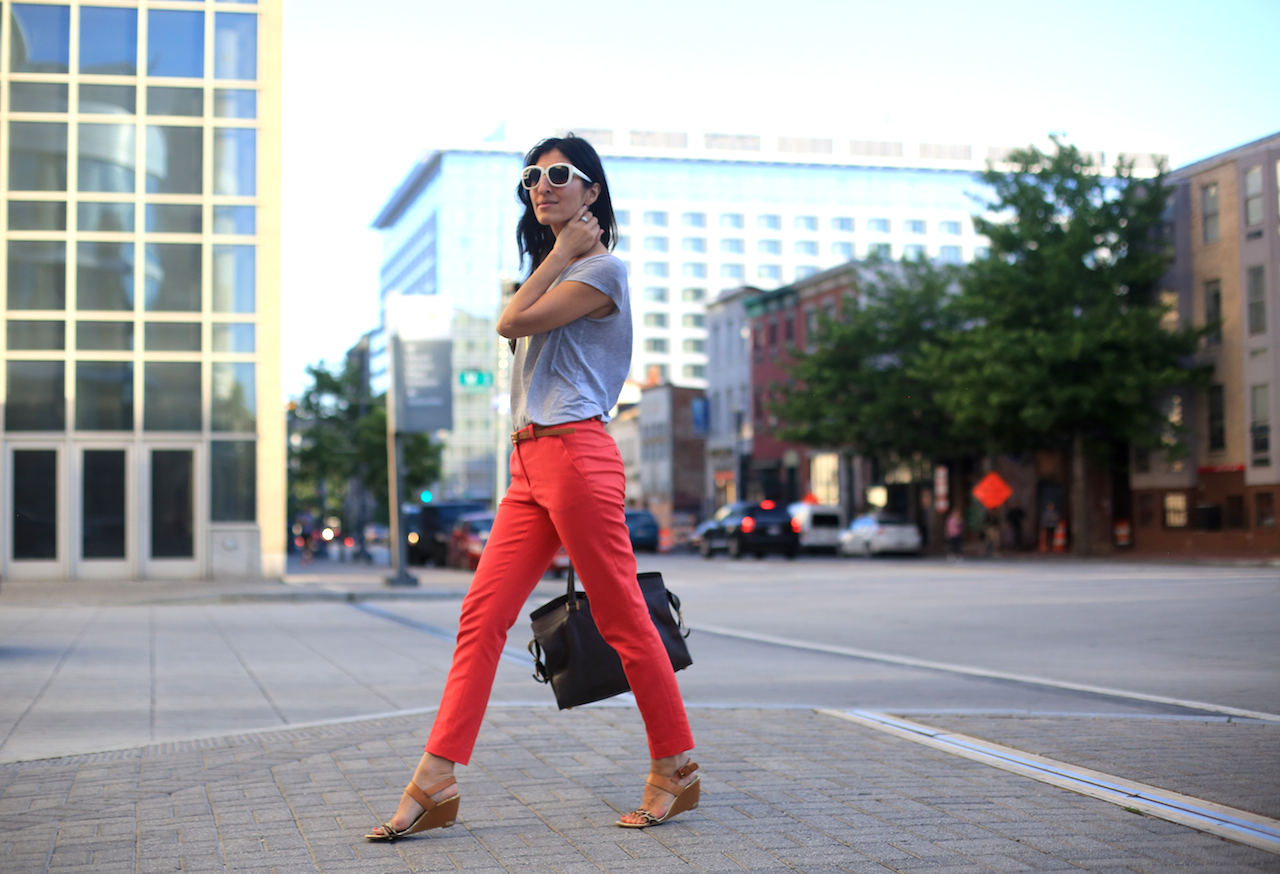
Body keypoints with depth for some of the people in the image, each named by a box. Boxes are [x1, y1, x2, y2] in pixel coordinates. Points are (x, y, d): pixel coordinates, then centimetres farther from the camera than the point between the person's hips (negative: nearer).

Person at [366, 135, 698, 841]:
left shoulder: (603, 268, -2)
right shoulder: (555, 274, 26)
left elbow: (512, 323, -8)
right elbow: (519, 329, 15)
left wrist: (564, 249, -2)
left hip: (575, 453, -9)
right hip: (529, 465, 9)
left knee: (622, 617, -3)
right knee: (481, 615, -1)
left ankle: (676, 770, 9)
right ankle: (434, 782, -4)